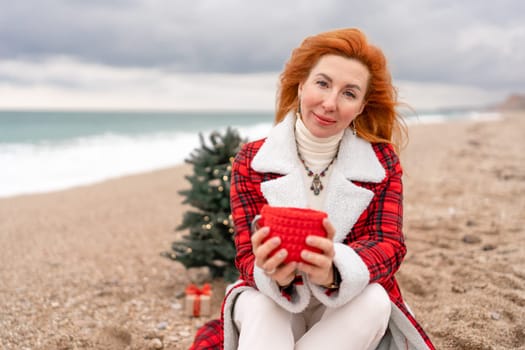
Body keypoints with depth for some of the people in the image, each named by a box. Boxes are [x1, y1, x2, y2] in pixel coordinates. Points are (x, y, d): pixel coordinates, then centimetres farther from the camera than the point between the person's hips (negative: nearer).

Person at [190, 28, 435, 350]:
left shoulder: (382, 161, -4)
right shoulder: (252, 162, -7)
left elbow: (389, 245, -16)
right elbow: (248, 256, -12)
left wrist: (334, 270, -41)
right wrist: (273, 274, -40)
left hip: (349, 311, 2)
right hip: (273, 309, -1)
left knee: (374, 299, -32)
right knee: (260, 303, -35)